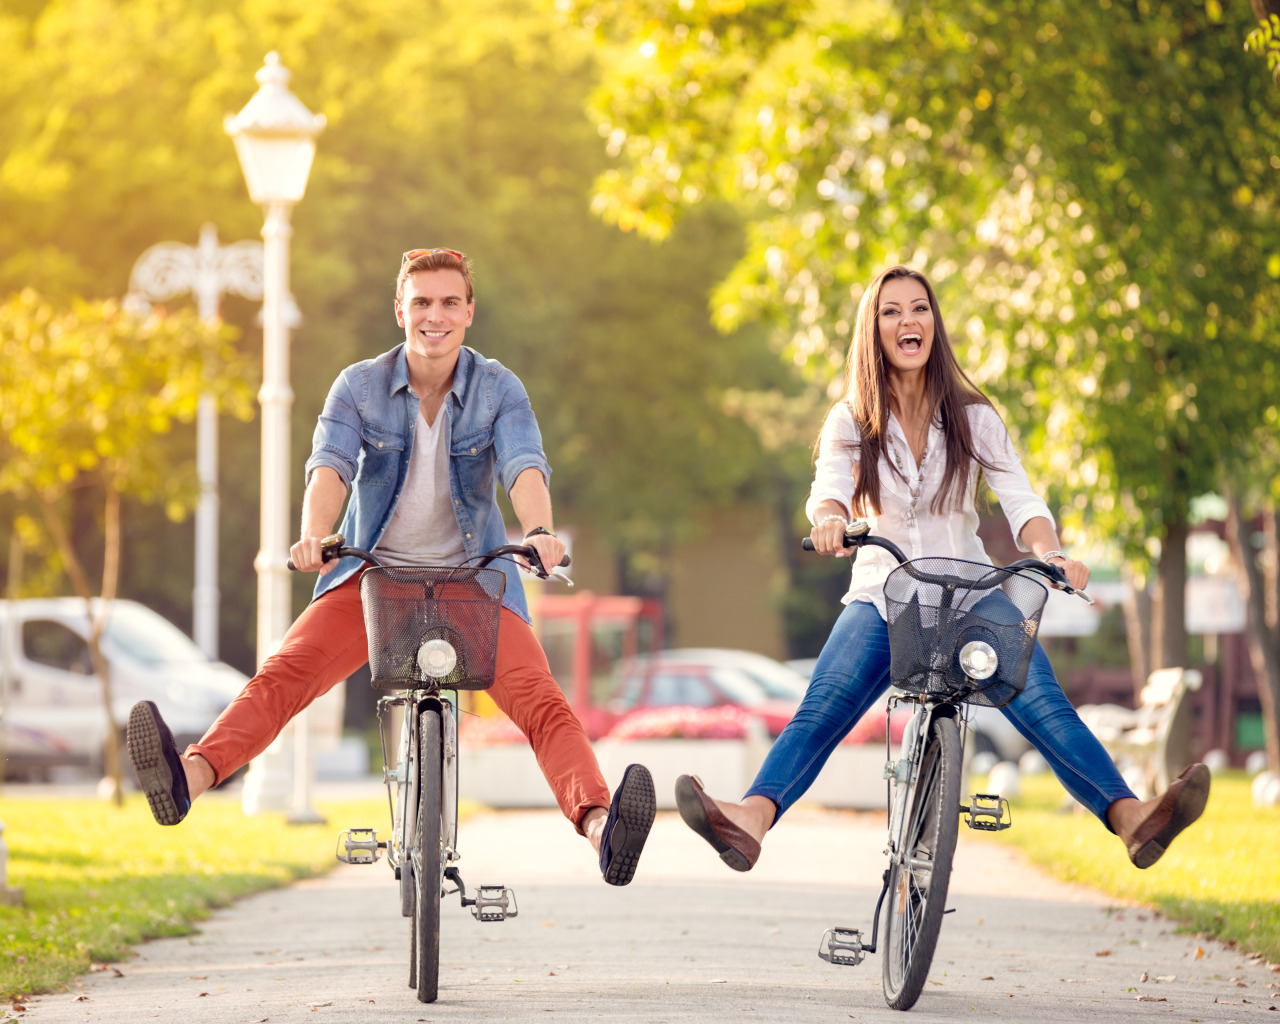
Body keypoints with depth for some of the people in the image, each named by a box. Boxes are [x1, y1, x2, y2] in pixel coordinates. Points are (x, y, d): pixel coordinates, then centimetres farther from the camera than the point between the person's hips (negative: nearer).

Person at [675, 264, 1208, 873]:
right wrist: (829, 519, -41)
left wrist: (1049, 553, -32)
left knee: (1042, 704, -24)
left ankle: (1131, 819, -40)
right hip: (881, 595, 0)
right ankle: (750, 824, -46)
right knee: (821, 710, -25)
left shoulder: (974, 418, 3)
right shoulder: (850, 422, 3)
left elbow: (1020, 501, -9)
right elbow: (829, 487, -16)